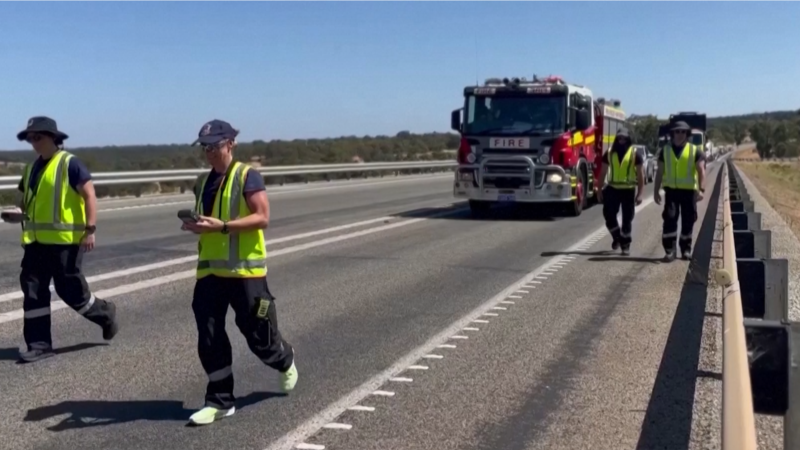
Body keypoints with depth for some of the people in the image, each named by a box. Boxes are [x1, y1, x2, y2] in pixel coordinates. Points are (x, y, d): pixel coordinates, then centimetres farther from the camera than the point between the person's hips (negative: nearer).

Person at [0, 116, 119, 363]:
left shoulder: (69, 163, -9)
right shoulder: (32, 168, 15)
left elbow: (89, 195, -13)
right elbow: (26, 199, 26)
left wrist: (90, 229, -18)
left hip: (65, 239, -7)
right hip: (36, 240, 8)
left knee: (70, 289, -1)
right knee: (33, 290, 4)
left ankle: (105, 314, 25)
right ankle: (39, 344, 11)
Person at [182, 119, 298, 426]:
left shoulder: (247, 176, -8)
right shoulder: (203, 182, 13)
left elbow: (262, 218, -16)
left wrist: (222, 226, -25)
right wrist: (196, 226, -1)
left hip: (244, 270, -6)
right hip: (209, 271, 6)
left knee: (258, 334, 6)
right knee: (209, 339, 1)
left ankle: (285, 361, 38)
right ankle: (220, 401, 11)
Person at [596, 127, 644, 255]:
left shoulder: (635, 154, -2)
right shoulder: (609, 153, 6)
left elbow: (640, 175, -2)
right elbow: (603, 173, 10)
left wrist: (640, 194, -8)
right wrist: (600, 190, 5)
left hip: (628, 190, -2)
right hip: (612, 189, 2)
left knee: (627, 219, 2)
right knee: (609, 215, -3)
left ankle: (625, 245, 14)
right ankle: (616, 237, 21)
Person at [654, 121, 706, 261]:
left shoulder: (695, 150, 1)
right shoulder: (665, 150, 7)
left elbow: (701, 171, -5)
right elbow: (660, 172, 10)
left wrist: (701, 189, -18)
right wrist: (656, 191, 5)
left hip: (689, 191, 0)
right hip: (671, 190, 1)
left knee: (688, 221, 5)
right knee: (670, 219, -9)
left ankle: (686, 249, 19)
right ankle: (669, 250, -7)